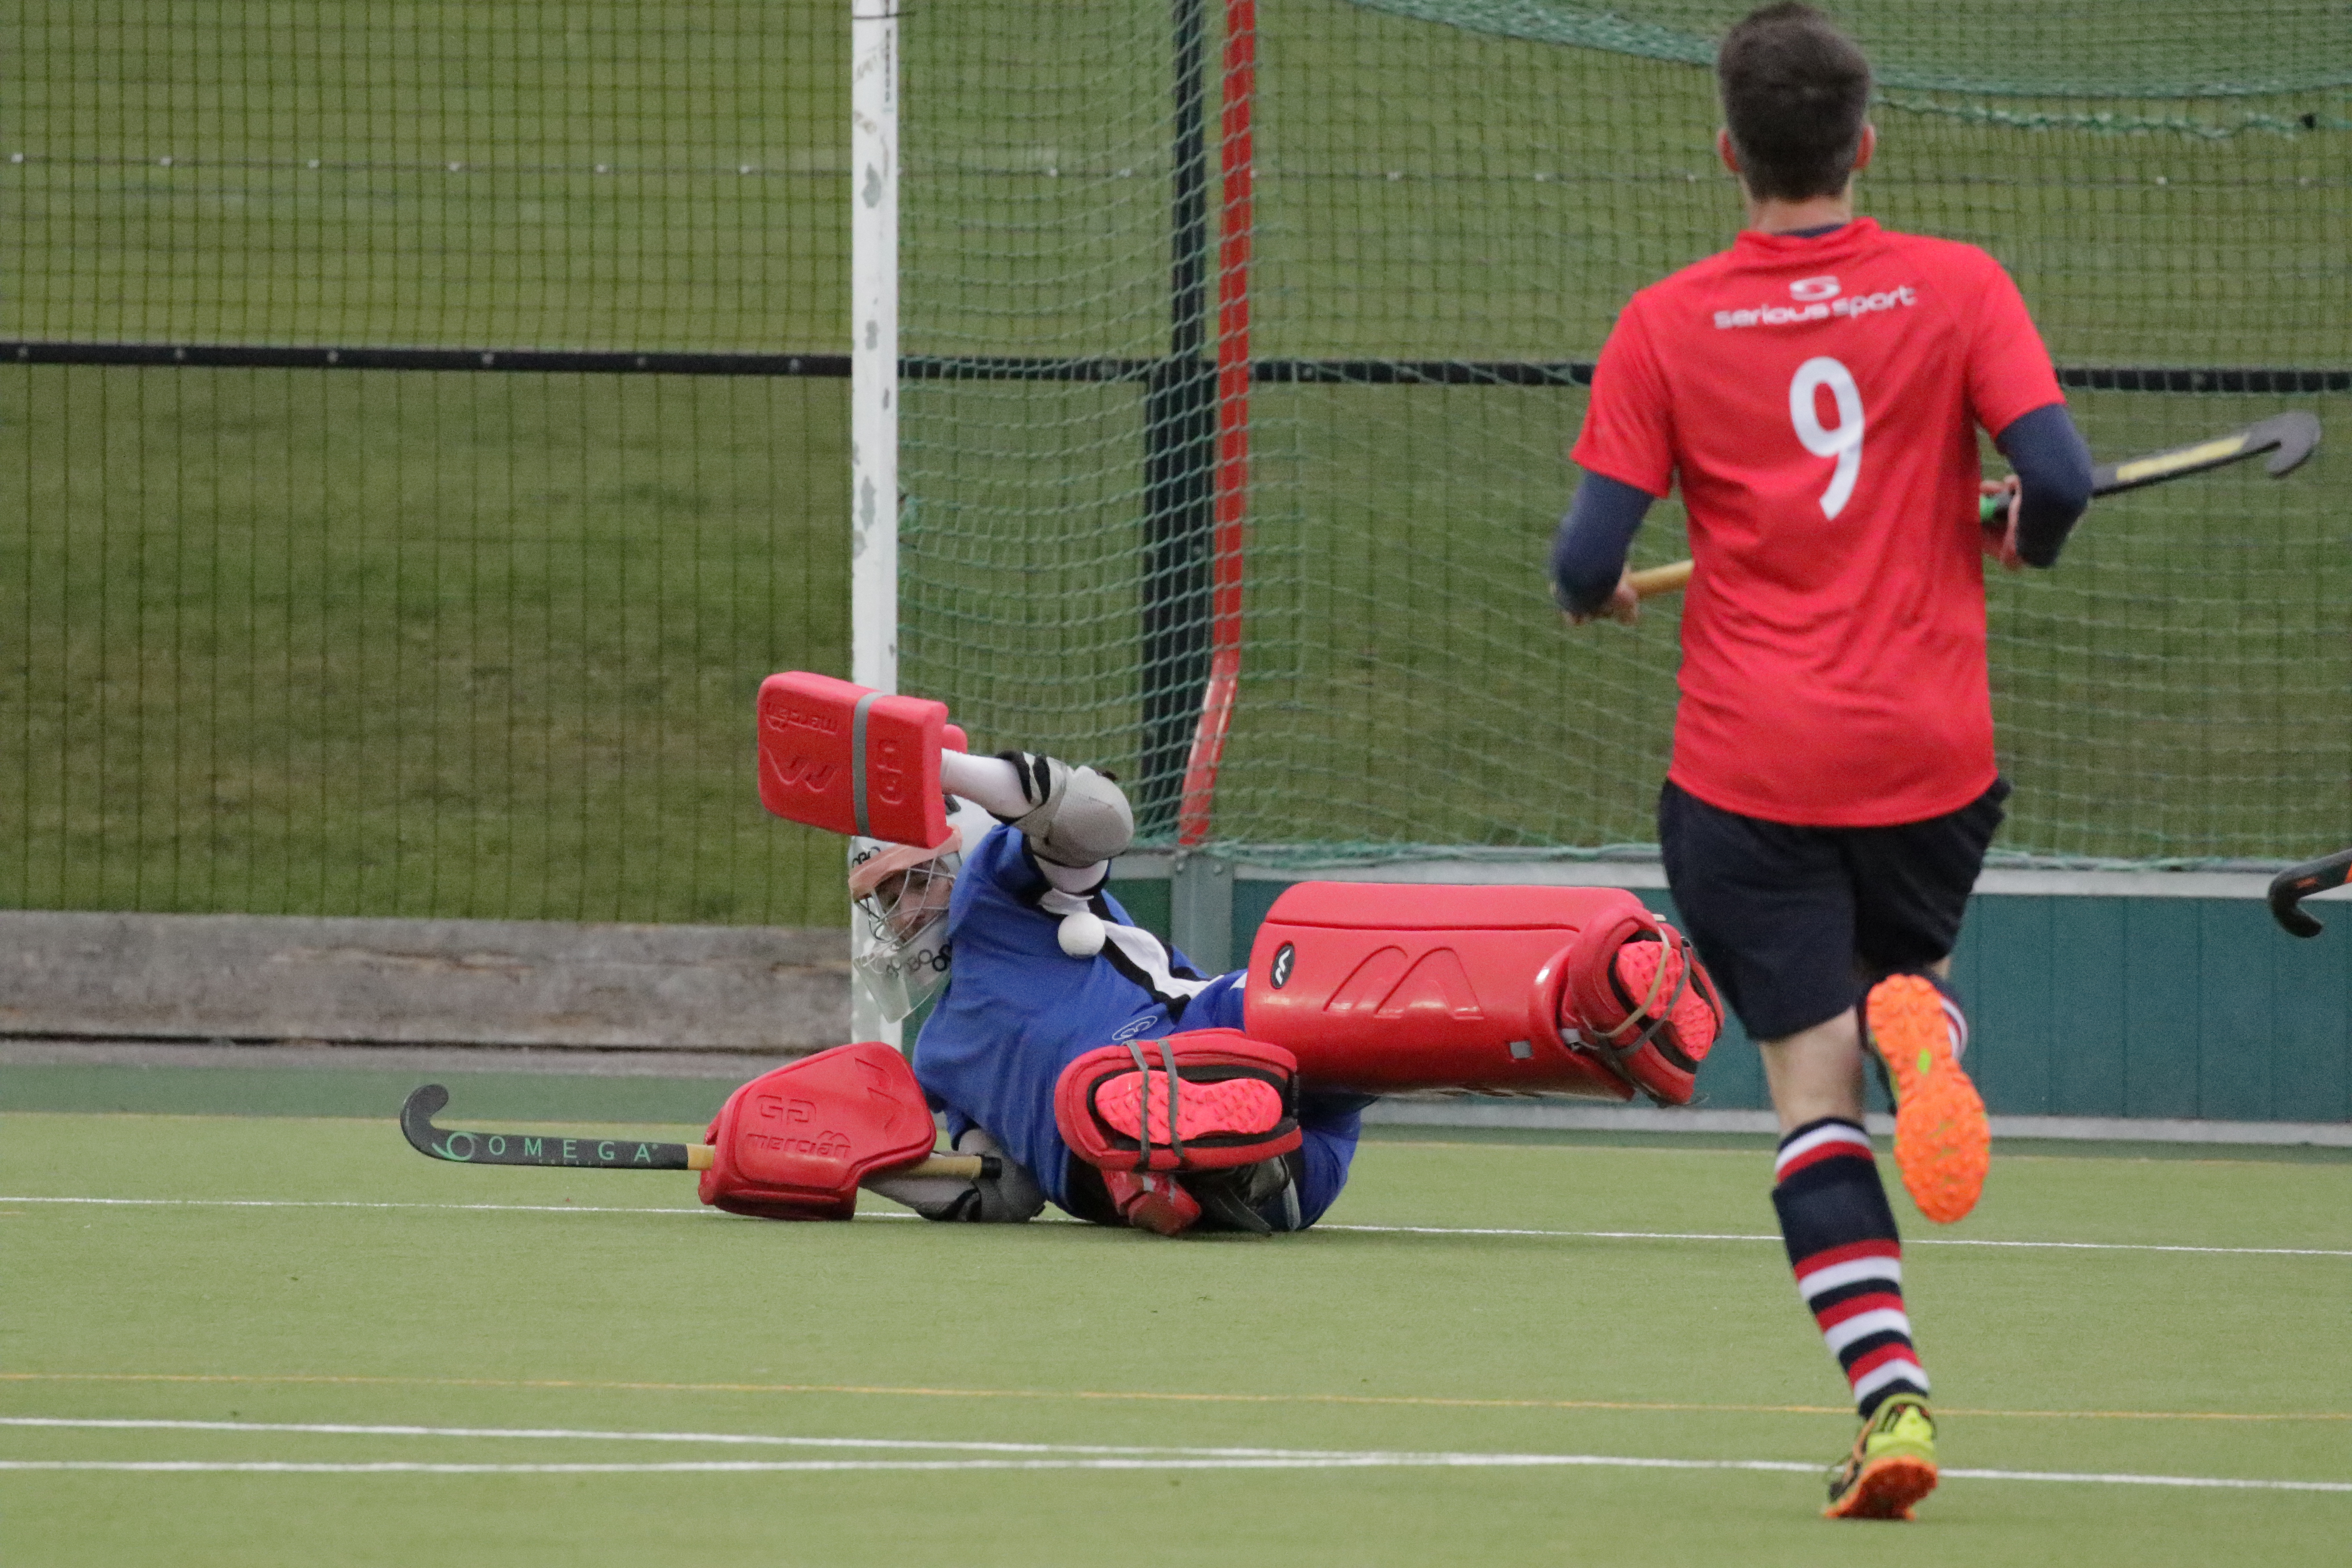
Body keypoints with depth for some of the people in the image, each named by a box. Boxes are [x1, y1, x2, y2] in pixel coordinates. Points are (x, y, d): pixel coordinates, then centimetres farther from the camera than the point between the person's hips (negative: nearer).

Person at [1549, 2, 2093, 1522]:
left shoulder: (1667, 326, -3)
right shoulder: (1958, 288, -3)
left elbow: (1589, 565, -5)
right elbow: (2059, 478, -11)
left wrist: (1600, 594, 19)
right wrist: (2019, 538, 12)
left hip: (1749, 768, -1)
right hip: (1931, 752, 1)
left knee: (1814, 1082, 3)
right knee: (1908, 961, 27)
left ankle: (1892, 1396, -12)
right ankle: (1923, 1026, -12)